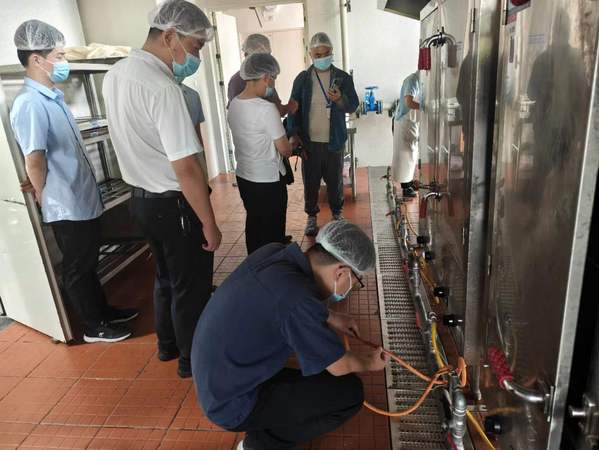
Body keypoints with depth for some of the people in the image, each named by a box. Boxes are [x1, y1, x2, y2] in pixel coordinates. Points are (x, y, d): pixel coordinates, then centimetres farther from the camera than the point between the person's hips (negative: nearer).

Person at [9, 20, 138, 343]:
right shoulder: (30, 104, -20)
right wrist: (46, 198, -7)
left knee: (89, 263, 21)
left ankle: (104, 311, 38)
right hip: (67, 207, -8)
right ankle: (95, 327, 24)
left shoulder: (54, 97, 9)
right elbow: (34, 160, -21)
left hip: (83, 199, 8)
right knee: (78, 269, 8)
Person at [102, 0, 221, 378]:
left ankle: (169, 345, 43)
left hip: (143, 198, 9)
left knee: (166, 277, 24)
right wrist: (210, 223, -19)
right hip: (174, 204, -9)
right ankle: (192, 360, 29)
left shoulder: (116, 73, 5)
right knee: (192, 285, 10)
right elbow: (186, 168, -26)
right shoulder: (162, 88, -24)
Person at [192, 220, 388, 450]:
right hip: (232, 405, -8)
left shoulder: (273, 252, -10)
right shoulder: (297, 298, -32)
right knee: (350, 392, -8)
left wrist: (331, 318, 15)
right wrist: (369, 362, 6)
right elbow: (340, 366, -15)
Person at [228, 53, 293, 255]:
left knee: (253, 225, 20)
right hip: (268, 180, -8)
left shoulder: (233, 104, 1)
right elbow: (284, 149, -15)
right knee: (273, 230, 7)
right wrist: (291, 146, 8)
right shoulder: (266, 108, -22)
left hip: (243, 176, 8)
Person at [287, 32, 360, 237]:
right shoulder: (302, 79, 2)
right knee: (310, 181, 6)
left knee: (335, 180, 10)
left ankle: (337, 213, 31)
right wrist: (293, 134, -10)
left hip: (334, 141, 0)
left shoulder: (343, 78, 1)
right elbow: (293, 108, 3)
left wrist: (340, 100, -25)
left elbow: (353, 105, -2)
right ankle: (311, 216, 23)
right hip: (309, 142, 0)